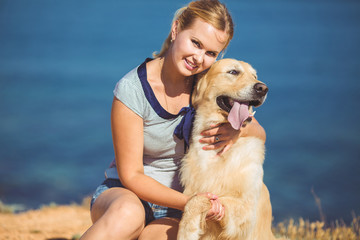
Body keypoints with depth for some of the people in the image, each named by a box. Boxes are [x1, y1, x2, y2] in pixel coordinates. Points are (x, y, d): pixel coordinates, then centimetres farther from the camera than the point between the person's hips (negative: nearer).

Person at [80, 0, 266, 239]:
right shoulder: (132, 89, -16)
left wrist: (239, 129, -20)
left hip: (174, 213, 3)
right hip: (124, 193, -2)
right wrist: (189, 202, -27)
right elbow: (131, 175, -14)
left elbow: (260, 133, 5)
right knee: (129, 212, -40)